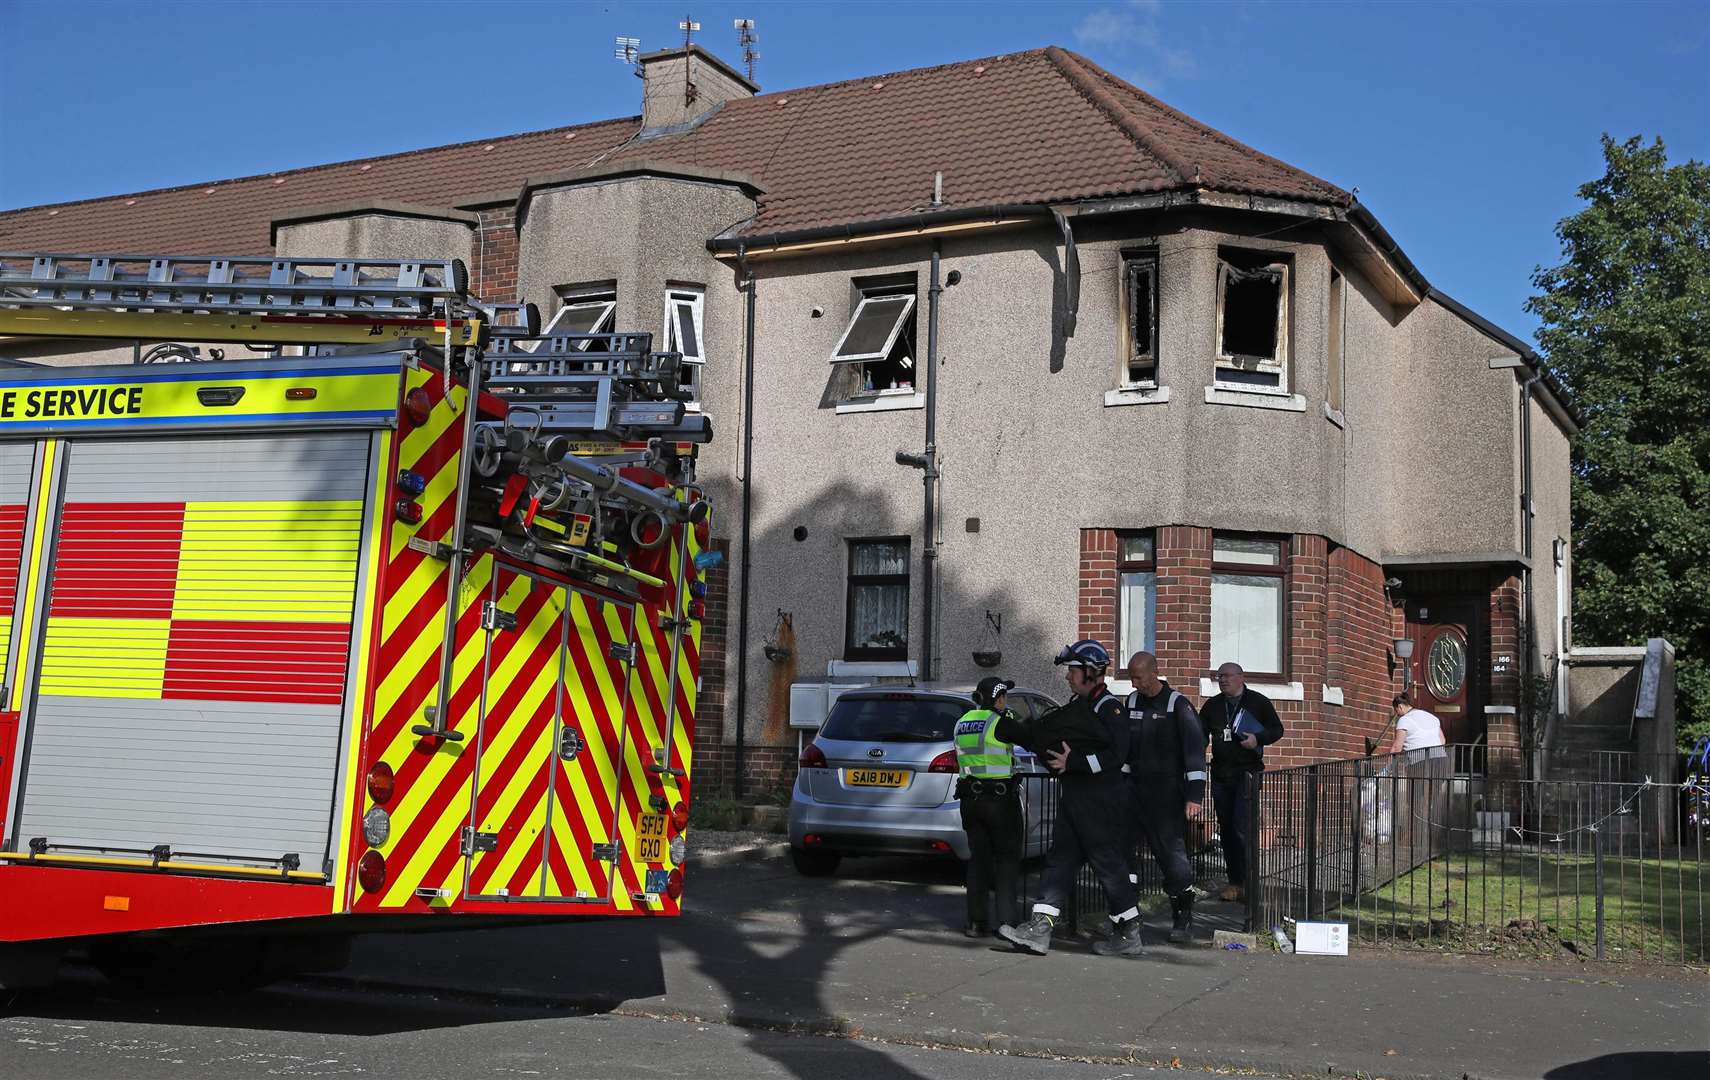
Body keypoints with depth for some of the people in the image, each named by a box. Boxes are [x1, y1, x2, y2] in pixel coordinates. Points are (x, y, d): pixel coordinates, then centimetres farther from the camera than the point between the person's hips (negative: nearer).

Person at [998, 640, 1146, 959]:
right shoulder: (1078, 705, 18)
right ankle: (1039, 931, 3)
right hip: (1074, 800, 10)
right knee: (1060, 861, 4)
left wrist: (1074, 762, -21)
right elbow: (1041, 735, 26)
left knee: (1108, 863, -3)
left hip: (1100, 802, -10)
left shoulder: (1108, 706, -11)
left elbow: (1116, 754, -20)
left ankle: (1128, 935, 8)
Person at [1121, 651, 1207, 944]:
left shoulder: (1178, 705, -9)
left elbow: (1195, 749, -14)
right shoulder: (1131, 702, 10)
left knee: (1172, 853, -5)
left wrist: (1194, 795, -20)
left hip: (1167, 792, -6)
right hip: (1135, 788, 6)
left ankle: (1183, 918, 8)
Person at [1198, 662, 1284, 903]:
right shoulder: (1212, 706, 12)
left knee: (1242, 828, -13)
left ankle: (1248, 882, -7)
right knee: (1226, 829, 7)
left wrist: (1258, 739, -13)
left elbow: (1277, 729, 6)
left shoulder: (1258, 702, 1)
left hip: (1247, 773, -5)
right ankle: (1234, 882, 15)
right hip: (1220, 773, 5)